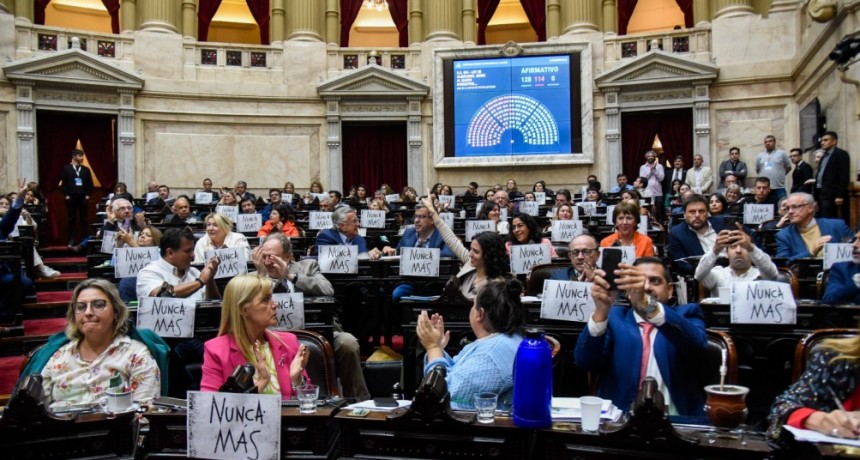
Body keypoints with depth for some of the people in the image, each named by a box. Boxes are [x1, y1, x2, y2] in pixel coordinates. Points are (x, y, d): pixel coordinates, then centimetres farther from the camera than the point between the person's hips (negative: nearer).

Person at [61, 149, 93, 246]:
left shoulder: (86, 169, 11)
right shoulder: (66, 169, 6)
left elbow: (90, 183, 9)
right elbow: (64, 183, 2)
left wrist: (88, 195, -1)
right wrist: (66, 195, -7)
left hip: (83, 197, 1)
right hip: (71, 197, -1)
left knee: (84, 219, 2)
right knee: (72, 219, 2)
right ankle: (72, 240, 5)